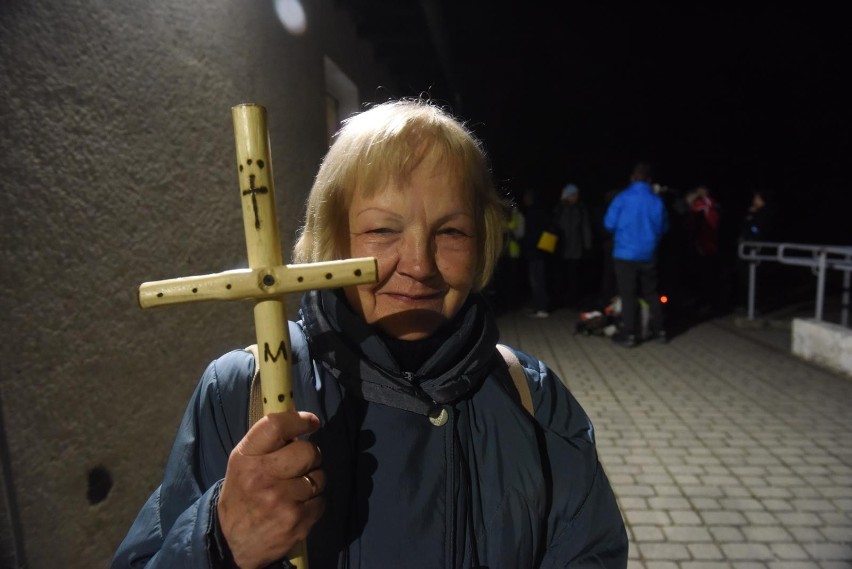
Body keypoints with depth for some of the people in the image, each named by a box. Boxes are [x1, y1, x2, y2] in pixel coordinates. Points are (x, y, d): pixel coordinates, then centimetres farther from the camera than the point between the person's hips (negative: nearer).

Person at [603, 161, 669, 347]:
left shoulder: (623, 198, -11)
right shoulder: (657, 201, 0)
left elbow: (609, 224, -7)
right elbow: (664, 227, 10)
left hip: (625, 254, -3)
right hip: (648, 255, 4)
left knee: (628, 295, 1)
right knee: (651, 293, 16)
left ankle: (629, 334, 3)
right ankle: (659, 330, 24)